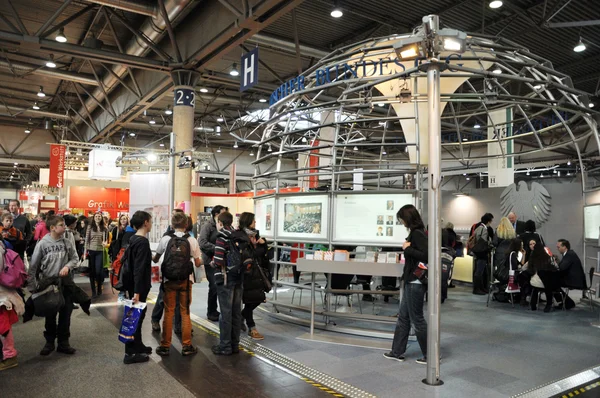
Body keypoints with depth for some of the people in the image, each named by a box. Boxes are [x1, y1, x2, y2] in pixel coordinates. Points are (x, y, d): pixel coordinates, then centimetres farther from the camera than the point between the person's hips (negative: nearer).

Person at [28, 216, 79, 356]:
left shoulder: (67, 242, -3)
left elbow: (75, 258, 7)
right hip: (48, 283, -2)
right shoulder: (42, 244, -9)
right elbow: (33, 266, -4)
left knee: (65, 313, 7)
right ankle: (49, 342, 25)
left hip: (65, 282, 2)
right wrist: (34, 284, -7)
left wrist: (67, 266, -14)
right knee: (50, 314, 9)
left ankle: (63, 342, 19)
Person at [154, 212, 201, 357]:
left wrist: (155, 259, 33)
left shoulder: (165, 239, -4)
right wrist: (202, 261, 21)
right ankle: (187, 346, 15)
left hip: (169, 280, 0)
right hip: (185, 280, 0)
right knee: (185, 313, 10)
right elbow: (197, 263, -2)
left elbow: (155, 259, 10)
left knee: (168, 312, 10)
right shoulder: (192, 240, -6)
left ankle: (165, 346, 17)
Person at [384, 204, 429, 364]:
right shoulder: (415, 232, 11)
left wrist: (407, 249, -19)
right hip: (411, 281, 10)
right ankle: (397, 352, 25)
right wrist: (408, 248, 4)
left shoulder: (417, 233, -17)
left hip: (416, 282, -10)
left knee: (417, 318, 2)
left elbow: (426, 255, -27)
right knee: (403, 317, 15)